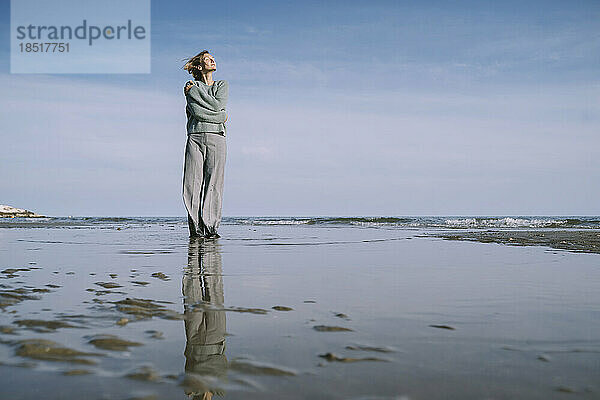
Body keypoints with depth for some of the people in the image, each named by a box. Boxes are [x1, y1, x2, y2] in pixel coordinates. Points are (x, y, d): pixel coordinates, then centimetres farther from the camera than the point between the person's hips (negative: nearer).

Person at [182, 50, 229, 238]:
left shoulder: (223, 85, 16)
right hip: (195, 137, 0)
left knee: (213, 184, -7)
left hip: (216, 138, 0)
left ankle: (211, 228, -5)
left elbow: (217, 105, -4)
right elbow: (197, 112, -4)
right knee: (192, 184, -6)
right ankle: (195, 229, -1)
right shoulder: (190, 88, 12)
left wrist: (196, 90, 3)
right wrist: (220, 117, -3)